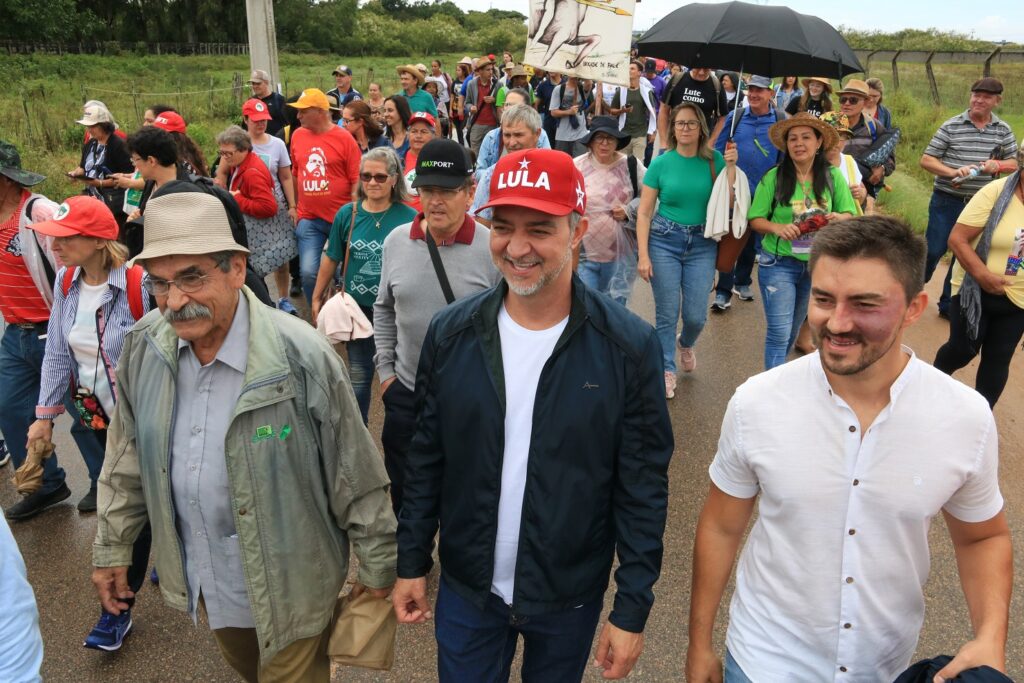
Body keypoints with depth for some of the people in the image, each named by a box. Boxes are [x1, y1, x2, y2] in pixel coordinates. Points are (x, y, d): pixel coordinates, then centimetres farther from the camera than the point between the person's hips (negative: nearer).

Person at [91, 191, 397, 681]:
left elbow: (358, 478, -17)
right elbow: (128, 458, 5)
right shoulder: (143, 347, -10)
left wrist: (376, 566, -8)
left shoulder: (301, 357, -27)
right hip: (201, 581, 6)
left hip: (287, 587, -5)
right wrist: (112, 547, 11)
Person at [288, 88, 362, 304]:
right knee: (308, 272, -3)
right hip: (308, 220, 3)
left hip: (341, 219, -3)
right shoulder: (297, 135, 4)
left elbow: (357, 180, -7)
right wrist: (295, 207, 18)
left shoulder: (344, 138, -8)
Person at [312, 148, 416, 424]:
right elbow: (331, 258, 6)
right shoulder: (348, 214, -3)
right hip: (358, 308, 2)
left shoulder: (409, 218, -11)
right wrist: (317, 298, 10)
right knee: (358, 376, 13)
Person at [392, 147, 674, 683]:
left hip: (570, 598, -1)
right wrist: (411, 562, 4)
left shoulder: (629, 346, -16)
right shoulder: (451, 333, -9)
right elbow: (427, 457, 1)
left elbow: (643, 488, -11)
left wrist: (633, 609, -8)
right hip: (466, 589, 2)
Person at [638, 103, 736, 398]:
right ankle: (667, 370, 22)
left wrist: (731, 167, -12)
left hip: (702, 243, 1)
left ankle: (686, 344, 39)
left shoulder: (714, 160, 1)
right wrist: (643, 255, -8)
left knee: (696, 315, 4)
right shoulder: (661, 164, -3)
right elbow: (644, 212, -3)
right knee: (667, 313, 3)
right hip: (664, 240, -1)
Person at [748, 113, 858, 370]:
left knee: (793, 330, 18)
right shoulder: (773, 177, -9)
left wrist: (838, 218, -19)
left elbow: (848, 214, 4)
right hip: (779, 263, -3)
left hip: (818, 263, 3)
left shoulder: (833, 176, -2)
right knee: (779, 332, -6)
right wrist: (777, 228, -24)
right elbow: (755, 219, -5)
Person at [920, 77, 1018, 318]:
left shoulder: (1003, 130, 3)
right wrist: (953, 172, -22)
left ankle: (948, 304, 24)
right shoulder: (951, 126, -7)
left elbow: (1014, 163, 11)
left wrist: (997, 164, -11)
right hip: (946, 201, -4)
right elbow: (926, 160, -7)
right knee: (933, 250, -1)